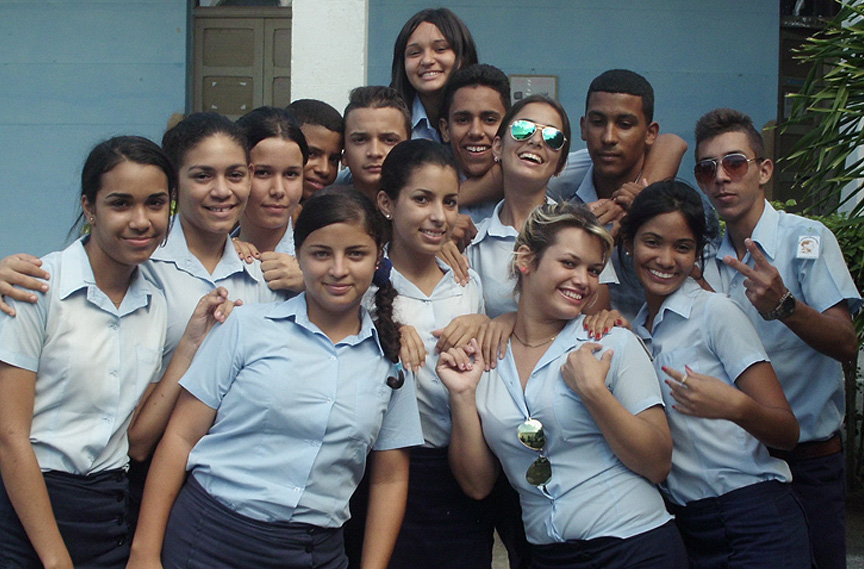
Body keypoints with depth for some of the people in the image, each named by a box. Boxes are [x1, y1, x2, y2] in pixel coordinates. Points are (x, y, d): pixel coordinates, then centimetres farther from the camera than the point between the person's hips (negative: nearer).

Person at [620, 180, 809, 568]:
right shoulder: (634, 329, 10)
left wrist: (735, 407, -31)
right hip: (686, 528, 6)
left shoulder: (716, 311, -7)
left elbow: (787, 433, -10)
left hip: (753, 524, -5)